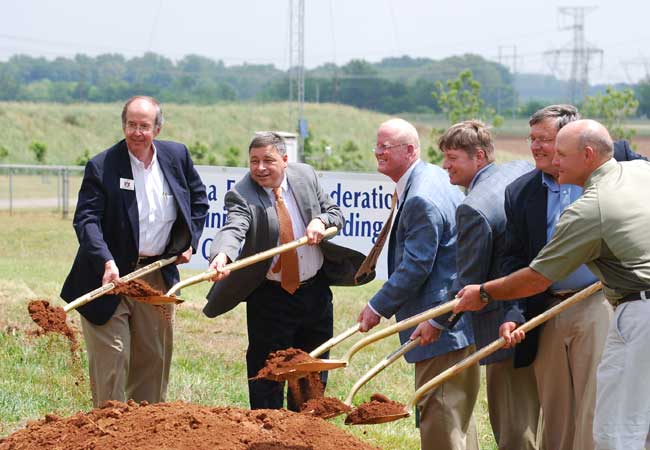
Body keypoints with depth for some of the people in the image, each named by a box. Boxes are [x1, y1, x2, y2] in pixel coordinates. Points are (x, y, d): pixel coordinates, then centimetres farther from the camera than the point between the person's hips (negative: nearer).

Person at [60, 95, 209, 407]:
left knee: (154, 357, 13)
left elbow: (198, 200, 19)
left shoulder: (177, 156, 2)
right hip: (112, 275, -4)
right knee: (110, 358, -6)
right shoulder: (101, 166, -12)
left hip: (158, 275, 5)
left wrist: (190, 242, 7)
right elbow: (86, 219, -19)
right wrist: (107, 262, -33)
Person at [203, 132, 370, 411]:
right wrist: (222, 255, -57)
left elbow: (335, 212, 8)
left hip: (315, 291, 5)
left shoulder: (306, 176, -2)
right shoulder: (241, 195, -17)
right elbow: (233, 229, -35)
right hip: (270, 297, -5)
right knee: (267, 376, -1)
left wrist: (321, 221, -16)